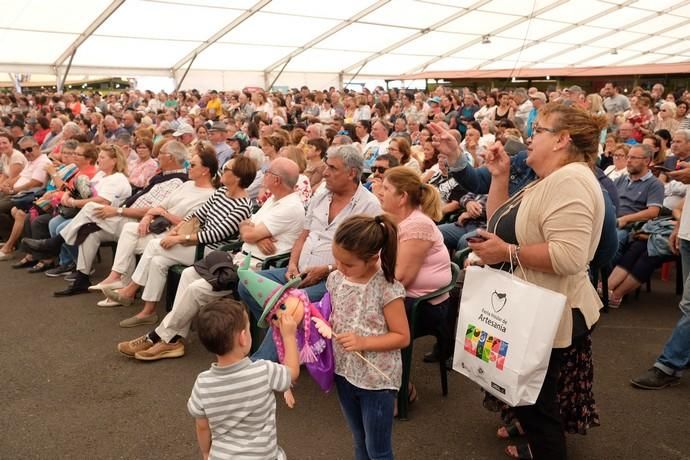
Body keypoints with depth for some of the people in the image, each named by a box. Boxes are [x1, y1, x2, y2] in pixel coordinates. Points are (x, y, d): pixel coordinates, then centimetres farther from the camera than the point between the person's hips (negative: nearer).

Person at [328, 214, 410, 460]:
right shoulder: (335, 279, -5)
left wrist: (363, 342, -25)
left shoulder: (387, 288, -22)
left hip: (377, 380, -5)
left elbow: (402, 337, -15)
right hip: (344, 373, 6)